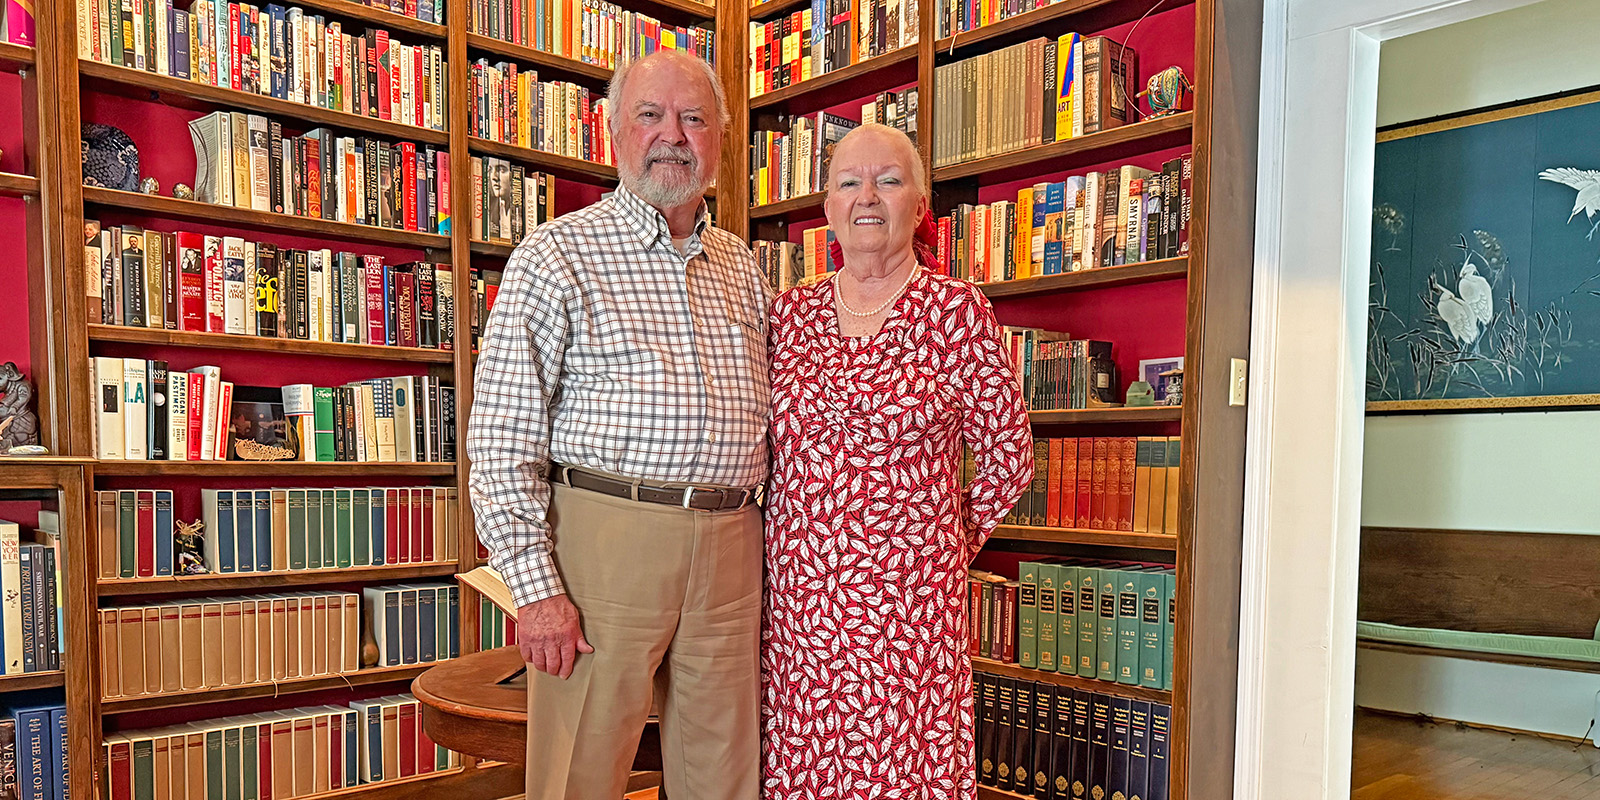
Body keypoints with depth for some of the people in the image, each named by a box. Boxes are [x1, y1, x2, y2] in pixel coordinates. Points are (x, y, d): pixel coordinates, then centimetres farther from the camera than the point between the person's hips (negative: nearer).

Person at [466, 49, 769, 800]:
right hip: (605, 538, -4)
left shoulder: (741, 267, 15)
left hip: (729, 547, 5)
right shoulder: (558, 254, -2)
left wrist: (761, 547, 14)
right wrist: (536, 587, -13)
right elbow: (501, 439, -7)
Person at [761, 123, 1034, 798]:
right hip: (796, 596, 3)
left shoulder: (957, 310, -2)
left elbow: (1007, 455, 4)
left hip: (908, 598, -3)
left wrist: (941, 540, 8)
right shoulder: (788, 312, 9)